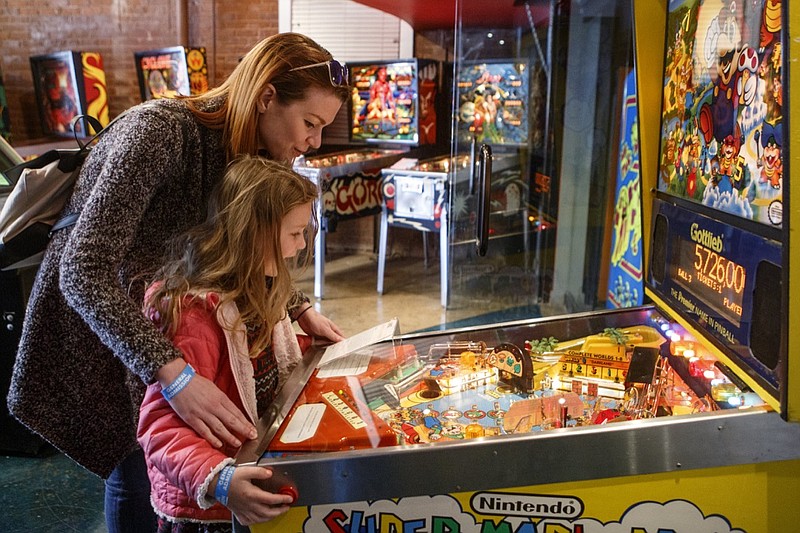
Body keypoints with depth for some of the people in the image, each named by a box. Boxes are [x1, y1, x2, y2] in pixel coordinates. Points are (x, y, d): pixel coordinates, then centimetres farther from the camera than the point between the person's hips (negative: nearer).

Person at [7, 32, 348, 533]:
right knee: (136, 468, 0)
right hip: (91, 318, -7)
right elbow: (84, 273, -36)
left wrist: (300, 309, -8)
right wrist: (172, 373, -45)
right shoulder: (160, 131, -31)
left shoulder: (247, 149, -6)